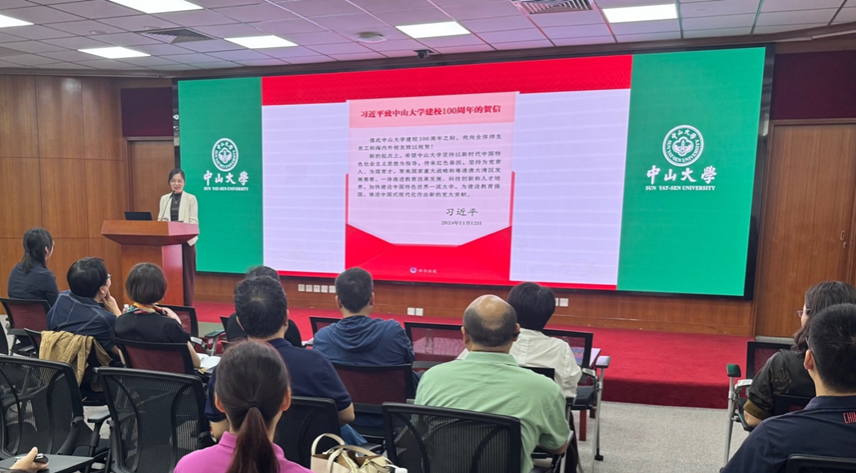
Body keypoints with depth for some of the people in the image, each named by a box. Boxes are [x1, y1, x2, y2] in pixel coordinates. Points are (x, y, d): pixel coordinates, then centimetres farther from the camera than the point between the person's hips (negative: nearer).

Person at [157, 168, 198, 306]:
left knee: (186, 274, 0)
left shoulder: (191, 198, 1)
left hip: (186, 241, -3)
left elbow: (194, 221, -6)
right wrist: (162, 222, -11)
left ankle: (187, 307, 6)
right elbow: (160, 218, 13)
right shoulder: (164, 198, 13)